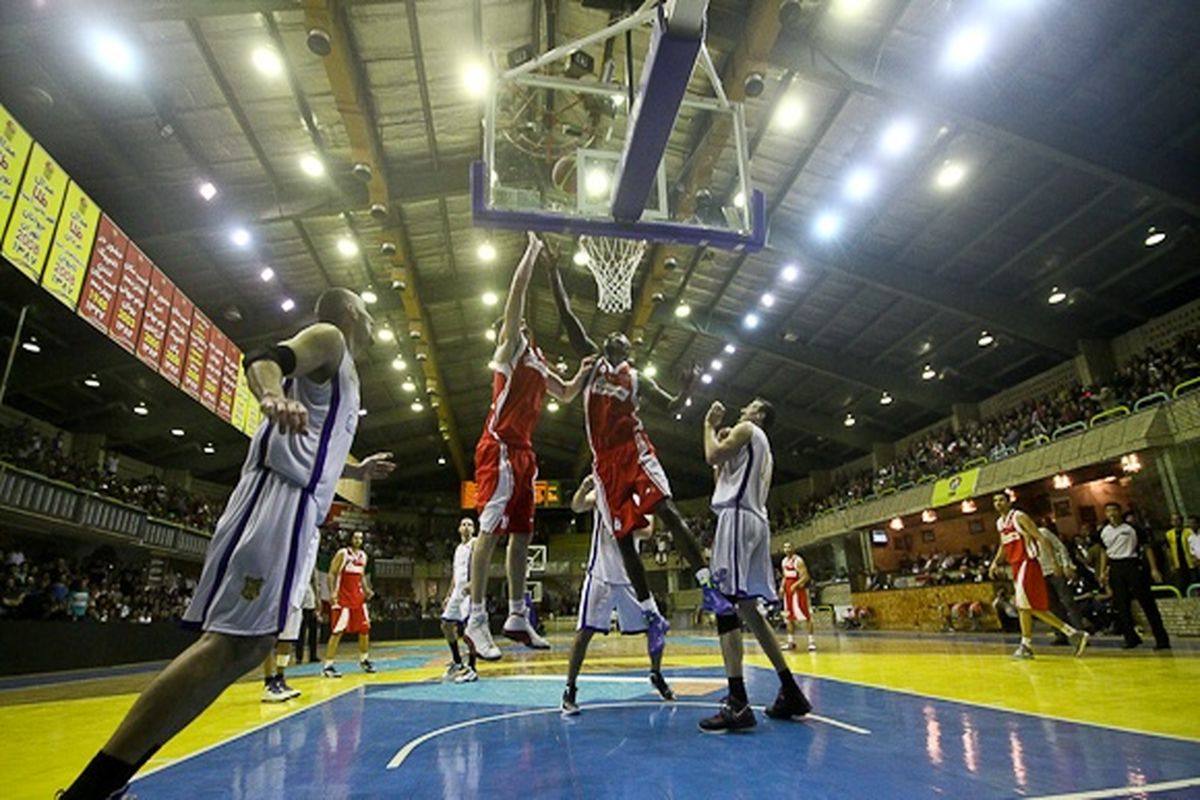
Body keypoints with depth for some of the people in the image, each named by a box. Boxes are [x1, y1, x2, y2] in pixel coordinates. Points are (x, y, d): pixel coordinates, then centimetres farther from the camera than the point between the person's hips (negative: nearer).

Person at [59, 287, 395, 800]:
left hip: (298, 507, 10)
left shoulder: (339, 371, 31)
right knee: (231, 642, -17)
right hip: (280, 497, -10)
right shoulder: (327, 337, 4)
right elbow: (262, 359, -17)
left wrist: (356, 470, 46)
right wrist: (274, 396, -39)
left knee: (252, 643, 7)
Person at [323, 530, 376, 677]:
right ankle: (328, 666, -4)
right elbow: (331, 574, -10)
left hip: (358, 596, 7)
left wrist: (366, 590, 6)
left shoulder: (364, 556, 11)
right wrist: (332, 592, -22)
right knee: (337, 631, -11)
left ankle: (364, 660, 26)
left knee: (365, 629, 10)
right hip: (343, 597, -7)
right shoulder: (342, 553, -9)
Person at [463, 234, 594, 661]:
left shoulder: (538, 360, 24)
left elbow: (564, 395, 33)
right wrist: (533, 250, 1)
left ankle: (517, 617, 15)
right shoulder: (511, 345, 3)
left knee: (521, 533, 8)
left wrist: (582, 375, 15)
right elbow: (516, 291, -7)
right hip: (500, 446, -8)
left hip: (523, 450, 8)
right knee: (490, 530, -11)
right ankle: (476, 621, -7)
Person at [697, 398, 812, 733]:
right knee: (748, 609, 12)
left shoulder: (747, 430, 2)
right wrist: (720, 465, 30)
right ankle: (790, 692, 15)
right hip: (756, 521, 10)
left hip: (738, 517, -10)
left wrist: (710, 425, 5)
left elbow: (712, 456, -10)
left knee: (725, 603, -15)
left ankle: (737, 704, -21)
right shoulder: (762, 448, 29)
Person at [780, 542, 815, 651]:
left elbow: (805, 577, -18)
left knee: (805, 616, -8)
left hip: (799, 590, -8)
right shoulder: (784, 561, 12)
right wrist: (782, 587, 7)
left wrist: (795, 585, -28)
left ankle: (811, 641, -5)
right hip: (788, 590, 8)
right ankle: (791, 641, 16)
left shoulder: (798, 560, -13)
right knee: (789, 617, 9)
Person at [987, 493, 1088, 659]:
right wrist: (995, 562, 18)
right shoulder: (999, 523, 14)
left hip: (1027, 563, -9)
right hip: (1016, 566, 9)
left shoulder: (1019, 516, -10)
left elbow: (1040, 538, -14)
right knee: (1034, 608, 9)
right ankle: (1073, 634, 16)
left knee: (1023, 605, -9)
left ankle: (1026, 645, 1)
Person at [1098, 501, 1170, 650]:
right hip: (1114, 568, 4)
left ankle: (1162, 639, 6)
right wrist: (1102, 572, 13)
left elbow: (1147, 547, -2)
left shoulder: (1132, 528, -4)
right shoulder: (1103, 532, 8)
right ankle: (1131, 638, 13)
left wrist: (1154, 569, -9)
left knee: (1147, 602, -2)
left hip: (1132, 565, -4)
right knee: (1121, 605, 4)